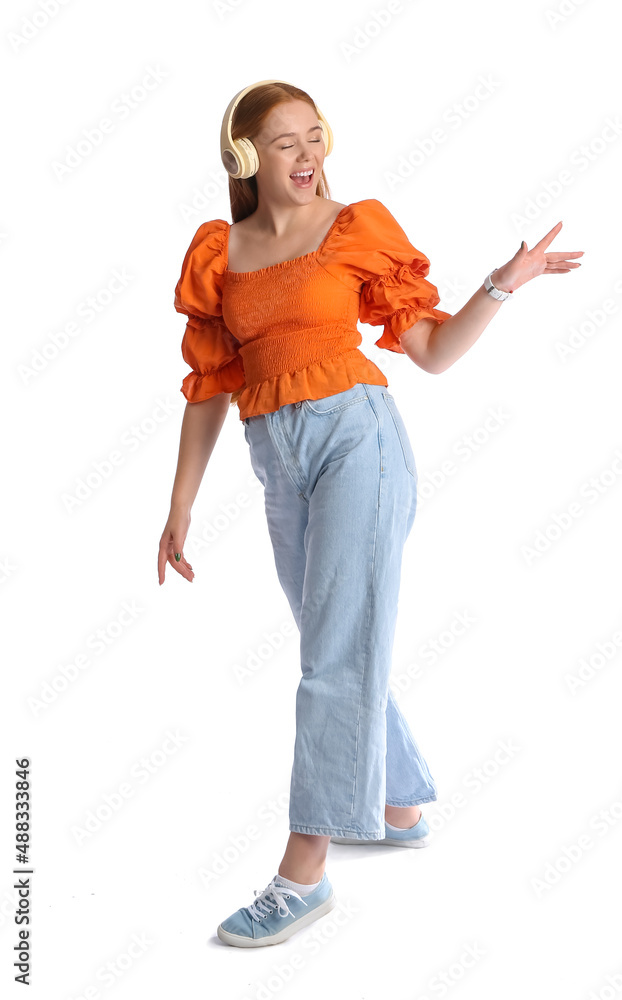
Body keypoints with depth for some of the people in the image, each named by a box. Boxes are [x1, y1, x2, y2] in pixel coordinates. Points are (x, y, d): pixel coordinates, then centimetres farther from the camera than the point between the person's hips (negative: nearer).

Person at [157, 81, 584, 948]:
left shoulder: (357, 228, 3)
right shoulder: (219, 253, 10)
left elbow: (434, 350, 4)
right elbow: (208, 387, 11)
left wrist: (505, 283, -8)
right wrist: (180, 508, 10)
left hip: (357, 436, -4)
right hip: (278, 461, 5)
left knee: (339, 653, -7)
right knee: (341, 650, 15)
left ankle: (304, 869, -2)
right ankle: (401, 808, 34)